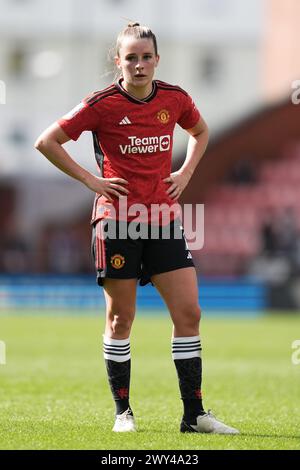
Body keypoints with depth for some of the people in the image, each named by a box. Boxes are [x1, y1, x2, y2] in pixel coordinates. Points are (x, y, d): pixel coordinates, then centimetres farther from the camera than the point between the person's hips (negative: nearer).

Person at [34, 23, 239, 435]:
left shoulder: (174, 99, 3)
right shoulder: (103, 104, -9)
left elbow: (200, 132, 25)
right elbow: (47, 142, -5)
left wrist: (186, 173, 10)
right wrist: (89, 180, -8)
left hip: (164, 219, 4)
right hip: (117, 219, -4)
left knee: (189, 312, -3)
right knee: (121, 318, 3)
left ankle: (194, 415, 2)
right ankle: (123, 412, 14)